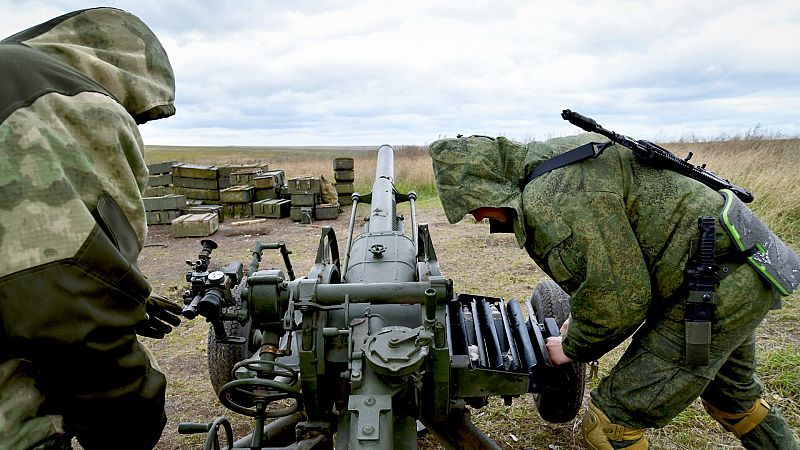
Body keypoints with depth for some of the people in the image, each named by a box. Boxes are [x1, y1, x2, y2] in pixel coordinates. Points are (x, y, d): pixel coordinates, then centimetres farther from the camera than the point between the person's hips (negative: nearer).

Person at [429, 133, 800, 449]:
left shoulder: (549, 202, -27)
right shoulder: (552, 160, 6)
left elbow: (620, 300, -23)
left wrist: (573, 348, -4)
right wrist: (584, 318, 19)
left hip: (711, 291, -10)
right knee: (732, 394, 33)